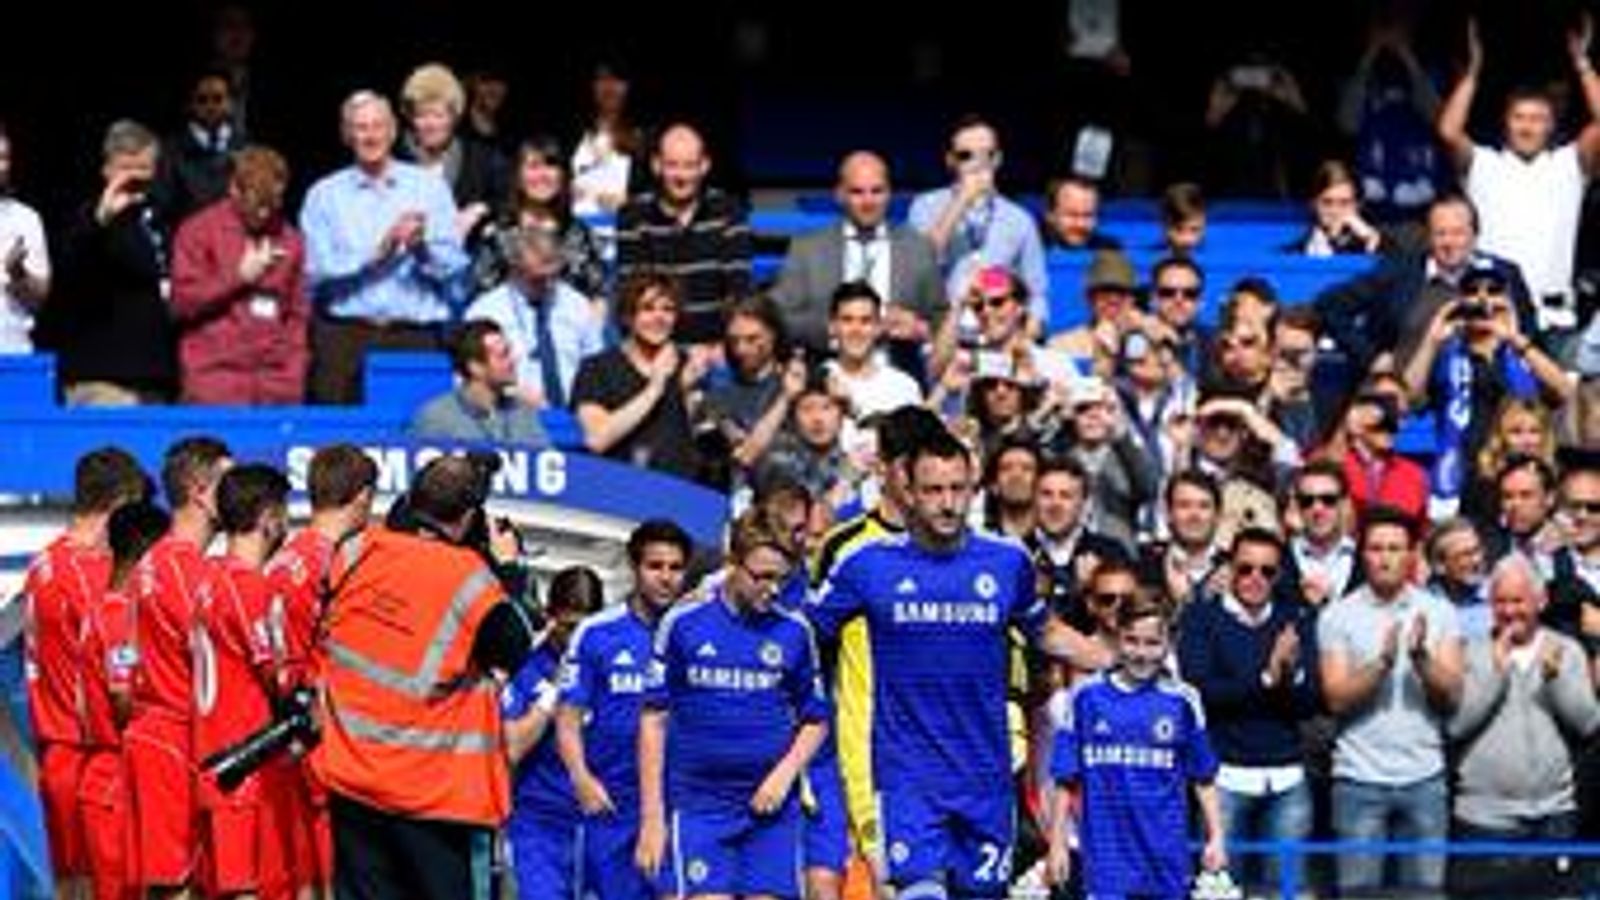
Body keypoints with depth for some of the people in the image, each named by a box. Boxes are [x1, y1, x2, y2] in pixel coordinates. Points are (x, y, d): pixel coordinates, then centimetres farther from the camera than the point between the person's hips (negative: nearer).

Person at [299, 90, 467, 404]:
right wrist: (380, 250, -9)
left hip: (415, 340, 0)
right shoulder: (324, 195, 9)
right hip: (345, 340, 0)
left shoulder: (429, 186, 12)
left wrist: (422, 246, -14)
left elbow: (454, 267, 5)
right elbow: (317, 272, -3)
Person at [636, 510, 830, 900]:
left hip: (770, 807, 2)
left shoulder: (794, 632, 5)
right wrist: (652, 816, -1)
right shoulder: (683, 624, 0)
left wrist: (785, 773, -4)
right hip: (698, 805, -2)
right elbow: (654, 720, 4)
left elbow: (815, 720, 15)